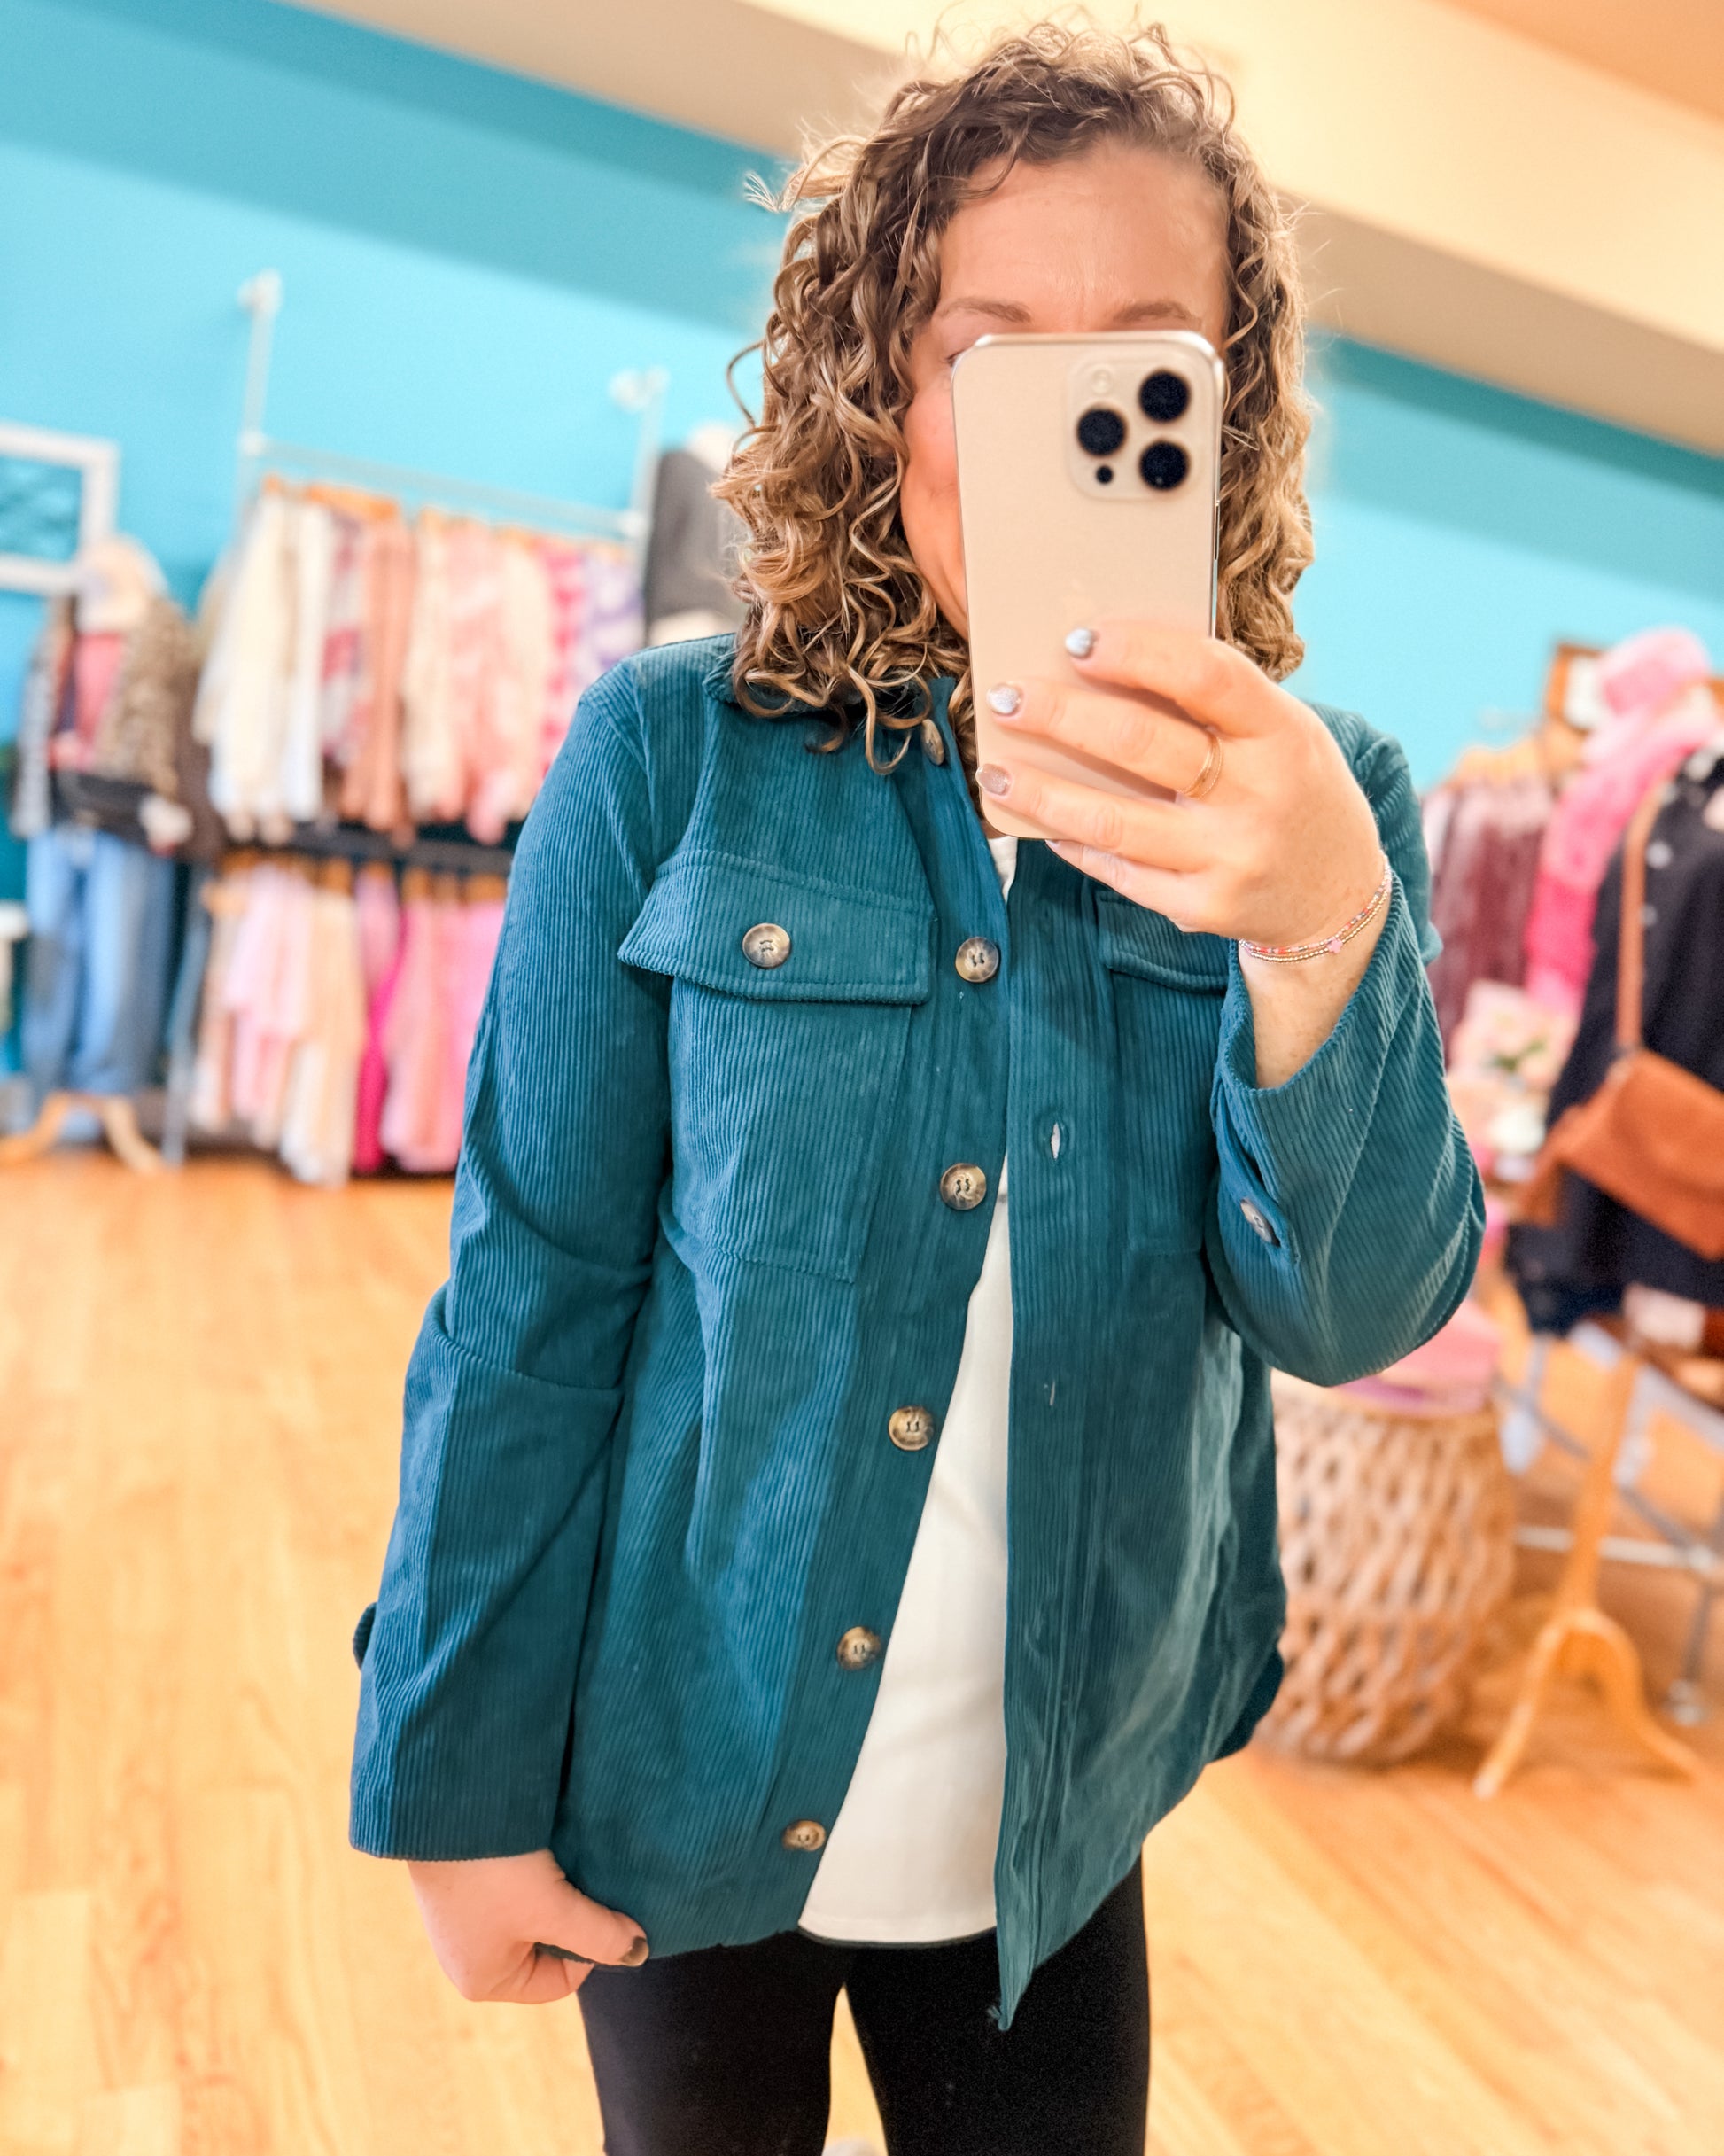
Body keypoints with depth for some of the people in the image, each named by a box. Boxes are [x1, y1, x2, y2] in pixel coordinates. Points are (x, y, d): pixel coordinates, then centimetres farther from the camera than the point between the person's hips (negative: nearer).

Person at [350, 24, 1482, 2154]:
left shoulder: (1317, 800, -6)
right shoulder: (671, 756, -13)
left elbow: (1354, 1310, -15)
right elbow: (529, 1297, -10)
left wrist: (1320, 927, -33)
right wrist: (458, 1789, -7)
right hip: (681, 1786, -1)